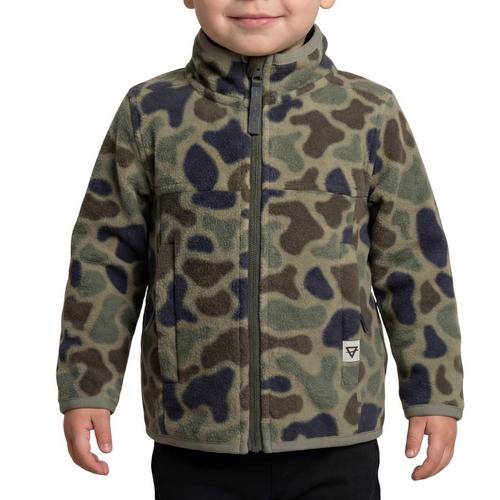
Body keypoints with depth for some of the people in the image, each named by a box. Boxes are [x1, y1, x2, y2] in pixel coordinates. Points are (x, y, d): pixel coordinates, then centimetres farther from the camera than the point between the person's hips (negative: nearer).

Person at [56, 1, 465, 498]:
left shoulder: (369, 115, -1)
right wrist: (86, 388, 3)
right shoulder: (152, 113, 0)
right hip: (193, 444, 1)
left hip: (334, 439, 0)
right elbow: (105, 258, 4)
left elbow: (415, 262, 4)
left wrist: (435, 394, 5)